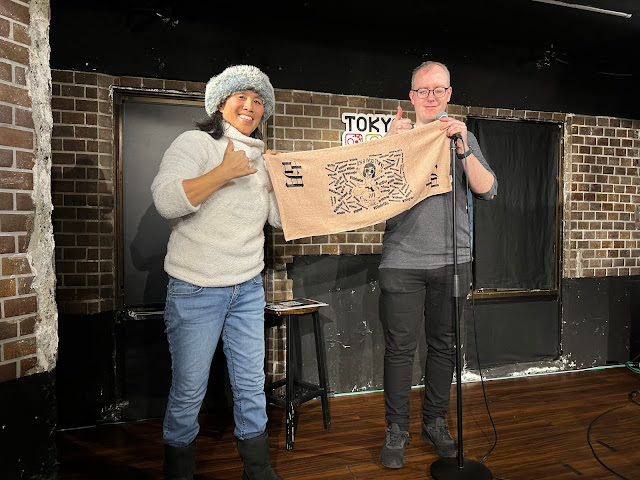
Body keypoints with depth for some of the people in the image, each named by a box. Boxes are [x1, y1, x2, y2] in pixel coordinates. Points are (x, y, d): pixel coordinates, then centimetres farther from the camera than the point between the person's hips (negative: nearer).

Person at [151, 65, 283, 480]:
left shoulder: (260, 157, 14)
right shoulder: (196, 143, -5)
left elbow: (281, 217, 12)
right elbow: (166, 201, -21)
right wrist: (225, 172, -21)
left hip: (249, 288, 6)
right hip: (197, 290, -5)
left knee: (252, 386, 12)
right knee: (188, 392, 4)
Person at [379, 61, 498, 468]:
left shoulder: (464, 138, 11)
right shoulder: (397, 135, 8)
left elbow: (487, 190, 0)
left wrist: (462, 147, -13)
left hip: (452, 259, 2)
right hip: (402, 259, -2)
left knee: (444, 345, 9)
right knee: (401, 347, 0)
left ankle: (435, 422, 25)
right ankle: (397, 428, 14)